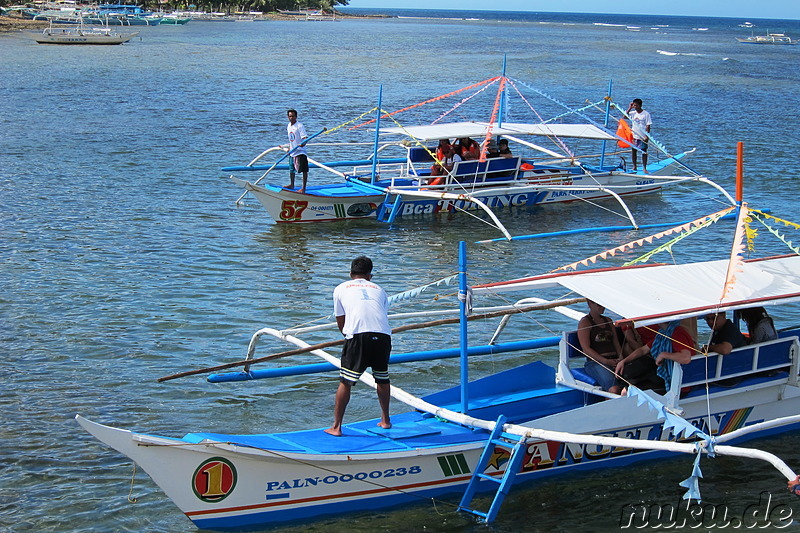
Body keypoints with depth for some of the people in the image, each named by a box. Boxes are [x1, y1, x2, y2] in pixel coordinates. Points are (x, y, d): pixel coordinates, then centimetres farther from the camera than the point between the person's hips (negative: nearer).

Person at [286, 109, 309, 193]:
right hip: (292, 151, 9)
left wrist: (303, 143, -41)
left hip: (300, 152, -8)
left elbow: (305, 137, -22)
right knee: (292, 169, 20)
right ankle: (292, 185, 36)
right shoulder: (288, 126, 11)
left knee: (304, 170, -8)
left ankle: (303, 188, -6)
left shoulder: (299, 126, -13)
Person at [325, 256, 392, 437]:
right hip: (383, 335, 3)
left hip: (358, 336, -3)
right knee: (382, 379, 23)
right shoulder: (378, 289, 27)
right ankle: (385, 420, 34)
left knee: (345, 382, 5)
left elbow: (340, 322, 22)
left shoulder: (341, 289, 21)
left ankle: (336, 427, 6)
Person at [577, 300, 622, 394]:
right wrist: (605, 361, -14)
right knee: (614, 388, -34)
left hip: (614, 360, 6)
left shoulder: (608, 320, 25)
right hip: (595, 362, -6)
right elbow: (586, 348, -5)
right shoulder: (585, 322, 4)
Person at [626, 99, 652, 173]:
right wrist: (629, 108, -5)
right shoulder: (633, 113, 6)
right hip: (634, 136, 4)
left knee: (644, 152, 1)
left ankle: (644, 168, 7)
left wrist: (647, 136, -14)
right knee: (633, 151, 9)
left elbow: (648, 126, -8)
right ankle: (634, 166, 21)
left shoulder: (646, 114, -7)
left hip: (643, 137, -4)